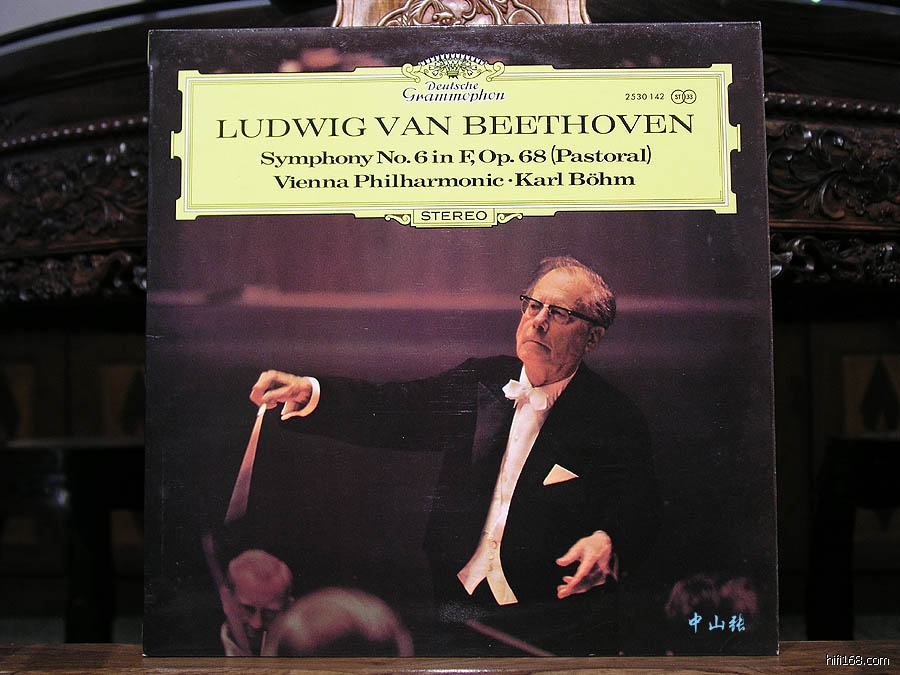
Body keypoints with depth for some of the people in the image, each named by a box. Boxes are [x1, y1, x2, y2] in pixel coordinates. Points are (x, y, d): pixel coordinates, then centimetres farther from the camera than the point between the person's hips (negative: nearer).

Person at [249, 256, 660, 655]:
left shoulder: (615, 419, -2)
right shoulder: (482, 381, 10)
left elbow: (638, 510, -7)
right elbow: (394, 411, 3)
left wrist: (607, 541, -30)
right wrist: (307, 392, -13)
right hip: (448, 598, 3)